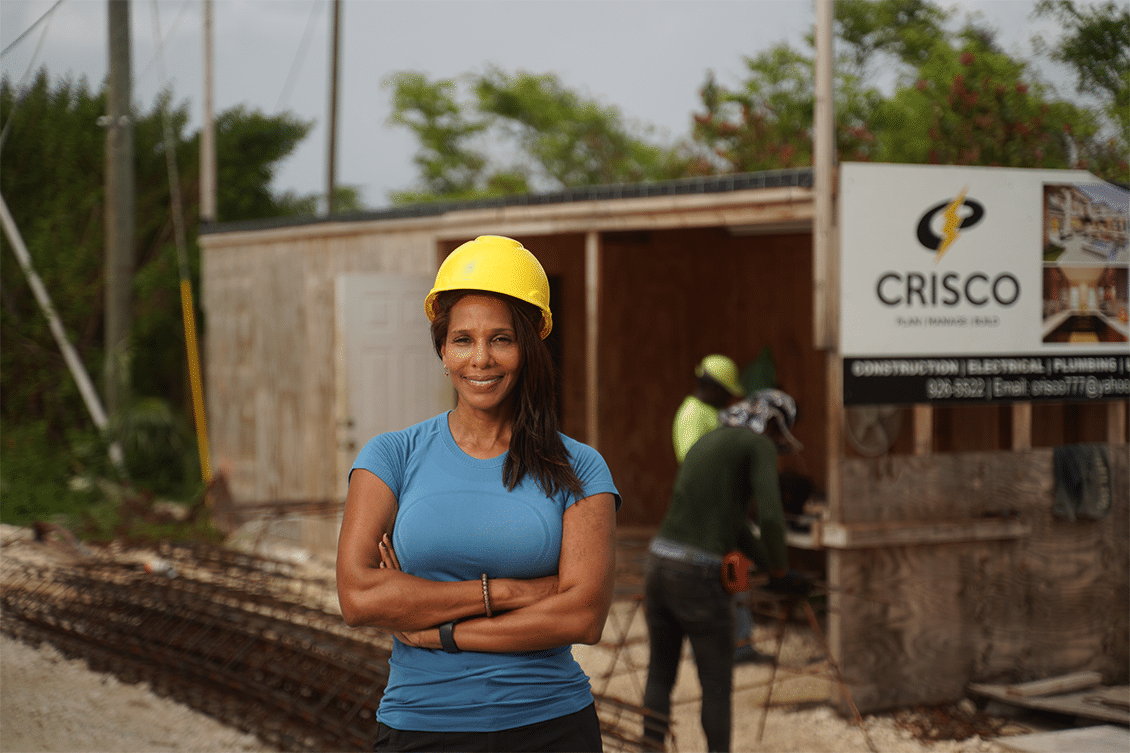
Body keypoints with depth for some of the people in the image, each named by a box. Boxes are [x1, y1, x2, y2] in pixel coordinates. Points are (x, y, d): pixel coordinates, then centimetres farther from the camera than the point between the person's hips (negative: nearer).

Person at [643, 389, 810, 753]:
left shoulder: (703, 446, 24)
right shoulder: (759, 445, -3)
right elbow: (771, 518, -15)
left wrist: (774, 569, 22)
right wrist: (780, 572, 2)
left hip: (658, 563, 7)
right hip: (698, 577, -7)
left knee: (660, 674, 20)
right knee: (718, 684, 10)